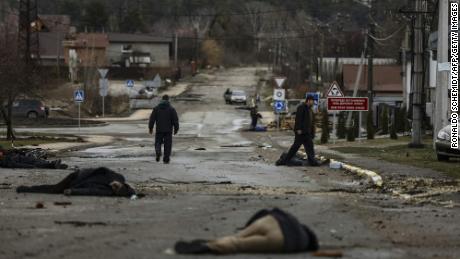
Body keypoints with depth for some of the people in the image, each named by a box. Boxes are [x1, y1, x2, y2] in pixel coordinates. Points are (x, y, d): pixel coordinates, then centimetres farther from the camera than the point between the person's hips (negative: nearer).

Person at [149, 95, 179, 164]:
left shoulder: (156, 108, 0)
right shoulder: (171, 109, -4)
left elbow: (152, 119, 0)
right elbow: (175, 120, -4)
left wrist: (150, 128, 9)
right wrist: (176, 129, 6)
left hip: (159, 130, 1)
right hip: (168, 130, -1)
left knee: (158, 142, 13)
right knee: (167, 145, 5)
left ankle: (158, 151, -17)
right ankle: (166, 159, 5)